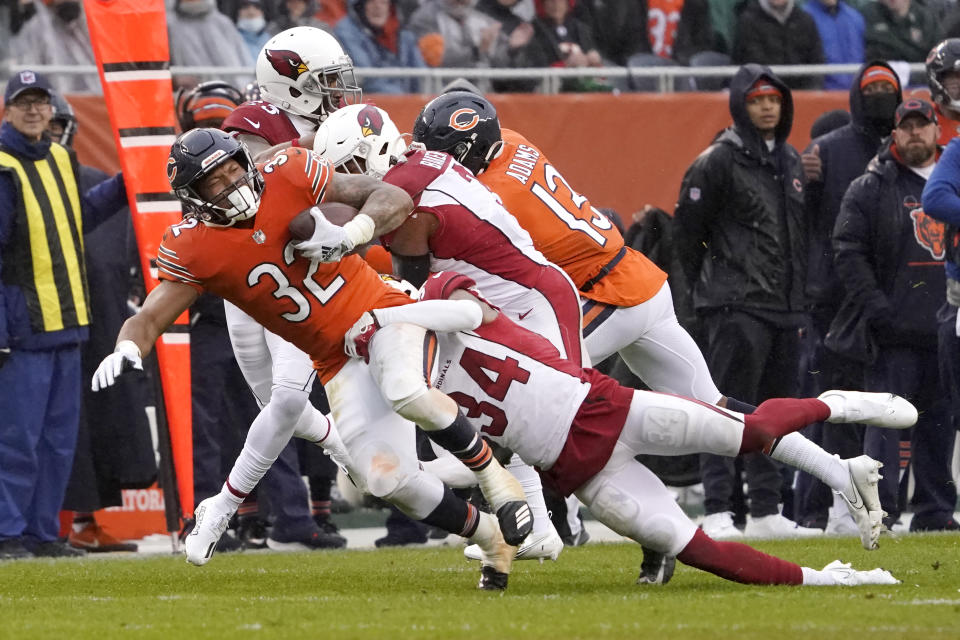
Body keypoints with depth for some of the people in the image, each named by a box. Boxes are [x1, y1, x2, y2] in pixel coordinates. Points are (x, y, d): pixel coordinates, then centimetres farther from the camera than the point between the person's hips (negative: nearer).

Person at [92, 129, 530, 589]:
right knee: (386, 479, -13)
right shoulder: (193, 251, -9)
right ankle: (488, 535, 10)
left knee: (407, 395, -35)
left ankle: (493, 478, -11)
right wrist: (125, 351, -32)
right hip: (337, 359, 2)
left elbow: (395, 200, -8)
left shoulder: (288, 177, -11)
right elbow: (149, 319, -9)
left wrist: (349, 234, -27)